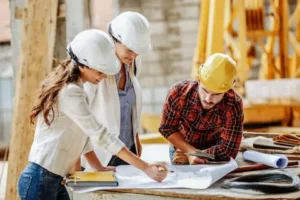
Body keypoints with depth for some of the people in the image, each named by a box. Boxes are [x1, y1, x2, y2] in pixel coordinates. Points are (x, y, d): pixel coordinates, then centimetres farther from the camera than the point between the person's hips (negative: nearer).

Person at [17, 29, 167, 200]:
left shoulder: (67, 85, 11)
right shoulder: (70, 93, -18)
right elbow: (101, 135, -23)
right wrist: (146, 168, -23)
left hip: (53, 179, 9)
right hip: (40, 180, -9)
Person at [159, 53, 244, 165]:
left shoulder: (233, 106, -32)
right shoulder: (178, 92, -28)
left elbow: (228, 150, -28)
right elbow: (167, 128, -16)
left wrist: (190, 156, -27)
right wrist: (191, 151, -28)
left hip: (213, 155, 0)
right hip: (181, 148, 0)